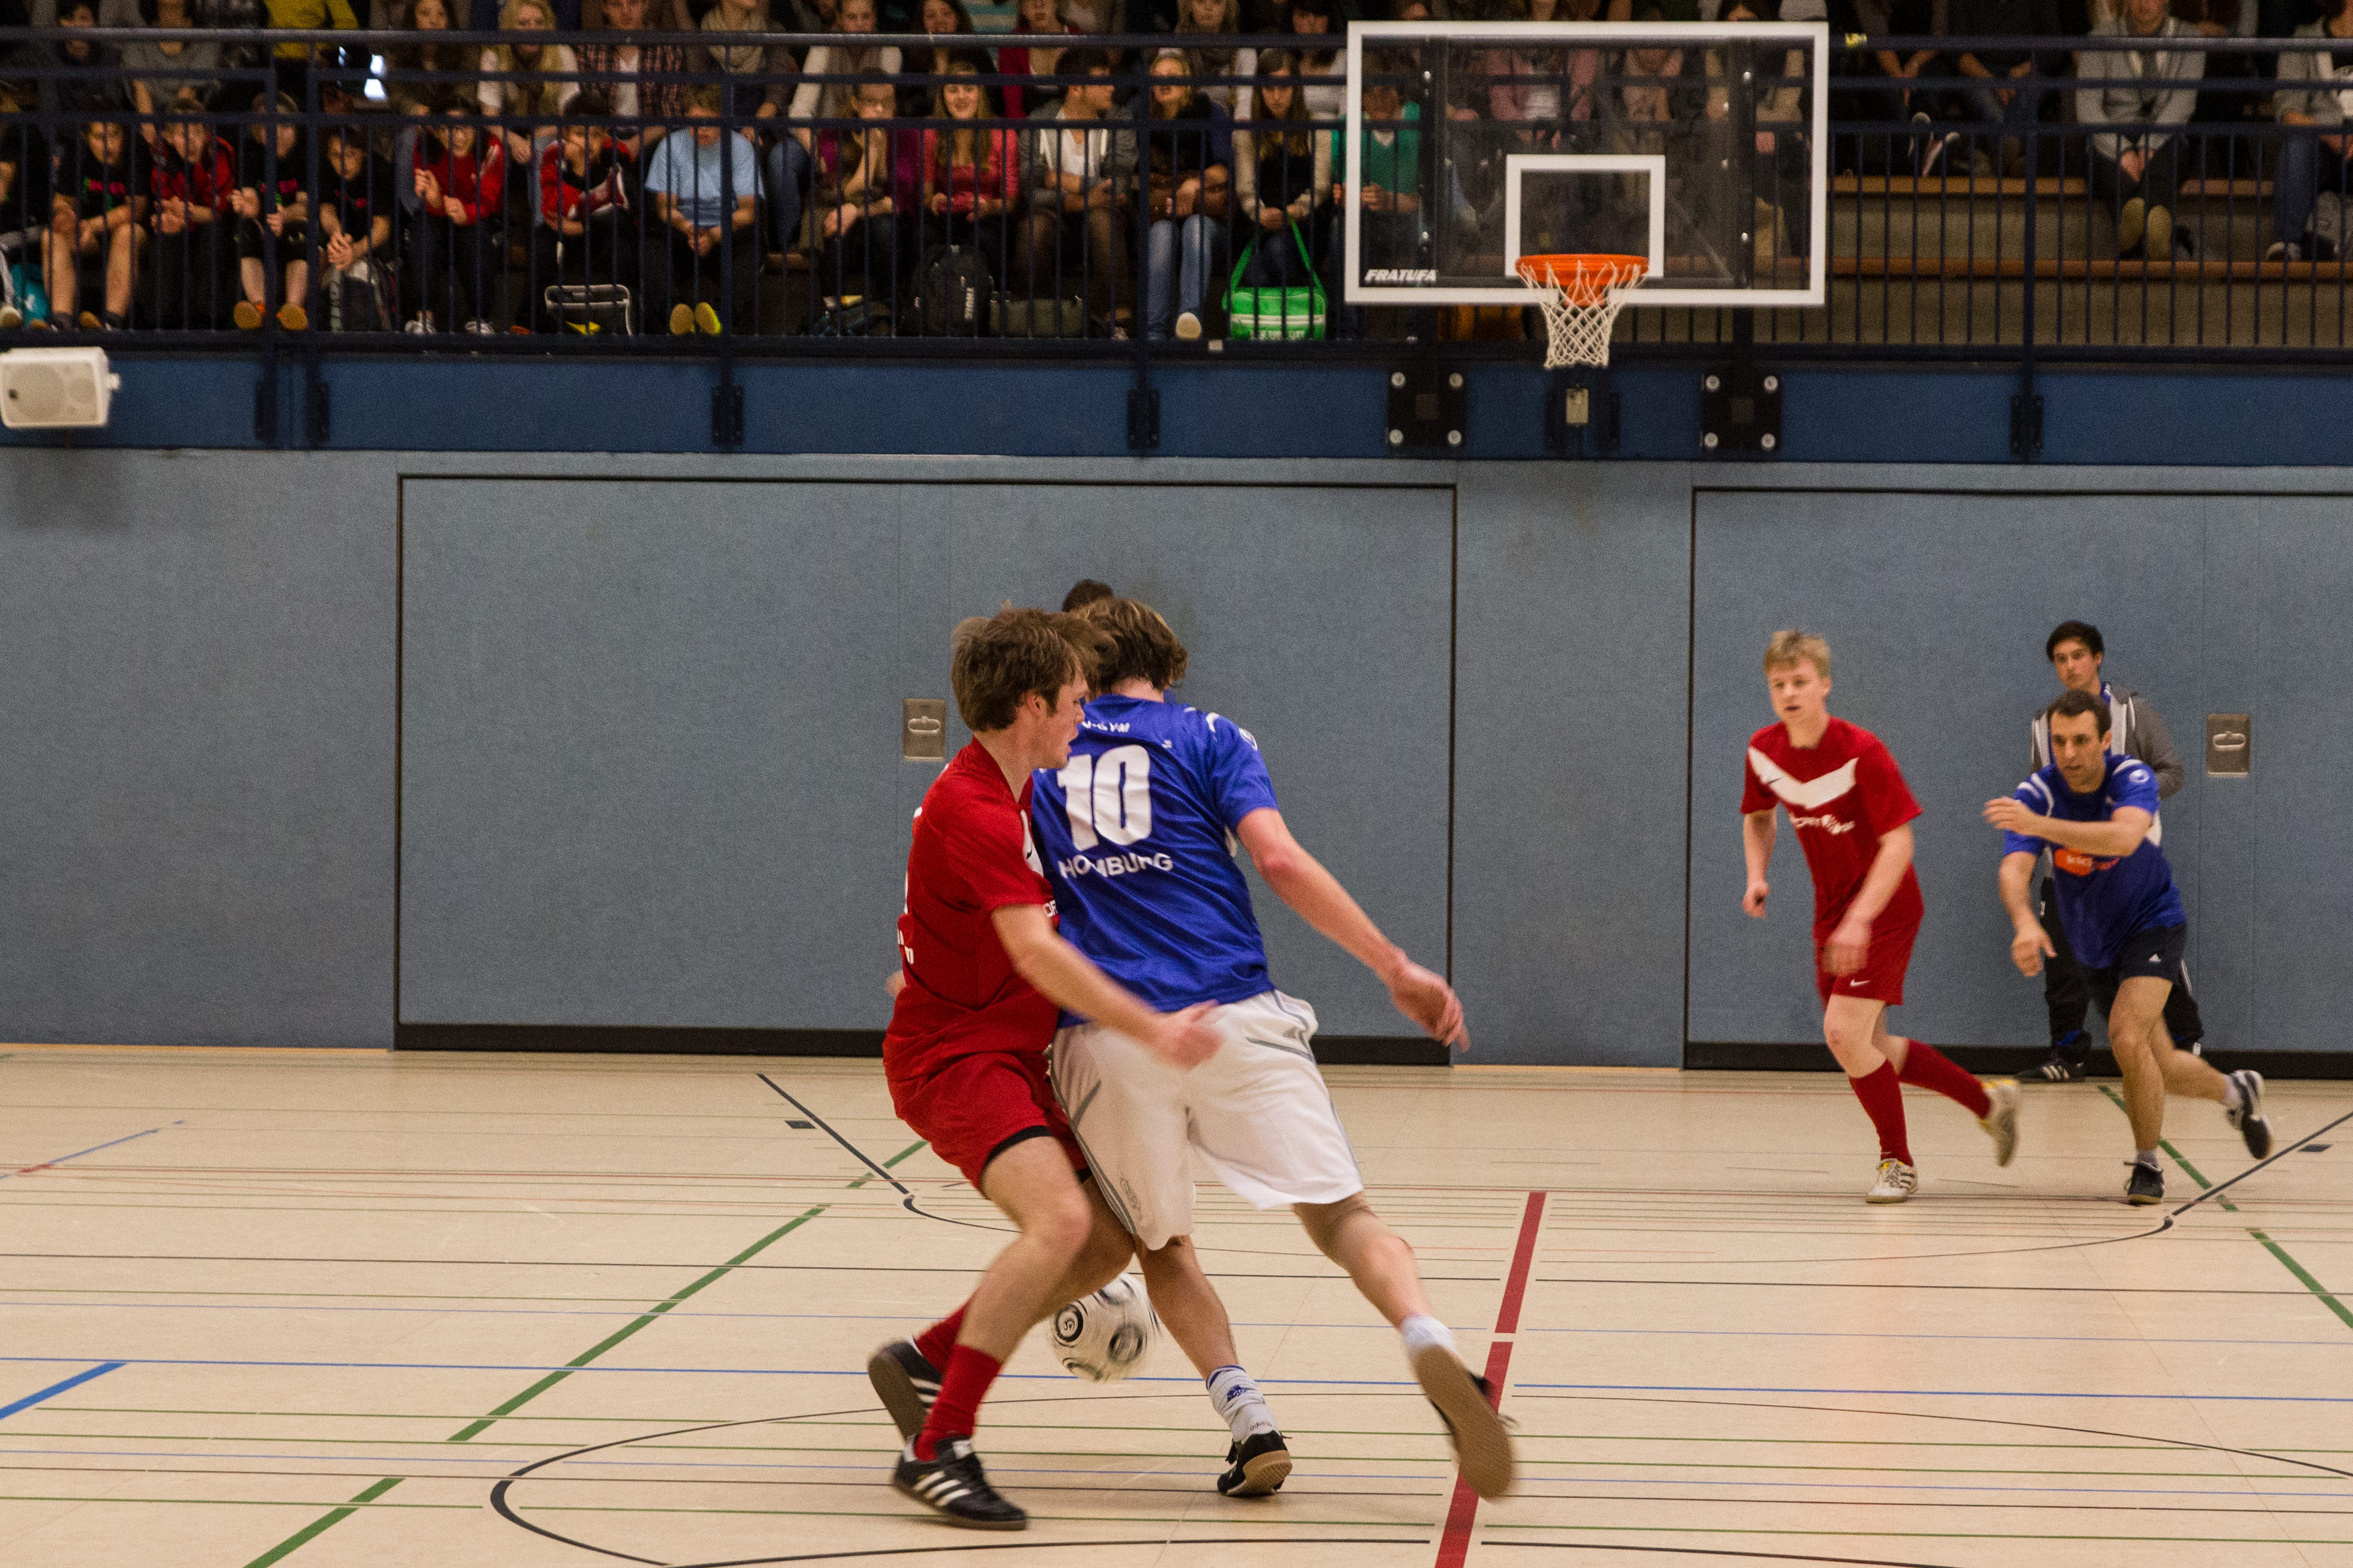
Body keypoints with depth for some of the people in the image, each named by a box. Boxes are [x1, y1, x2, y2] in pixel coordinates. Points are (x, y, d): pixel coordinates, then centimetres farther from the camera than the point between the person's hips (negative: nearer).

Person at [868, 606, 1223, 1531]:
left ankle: (925, 1360, 16)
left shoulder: (1011, 794, 12)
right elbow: (1036, 953, -31)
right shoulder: (972, 811, -21)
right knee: (1059, 1219, -30)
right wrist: (1149, 1030, -37)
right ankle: (939, 1450, -28)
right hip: (953, 1056, -10)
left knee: (1110, 1245, 6)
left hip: (1010, 1055, 10)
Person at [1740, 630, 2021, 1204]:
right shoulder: (1764, 750, -5)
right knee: (1867, 1048, 12)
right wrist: (1757, 875, -4)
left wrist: (1860, 920, -30)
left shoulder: (1861, 752, -24)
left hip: (1885, 908, -7)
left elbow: (1898, 842, -22)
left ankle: (1898, 1163, 2)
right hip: (1832, 911, 7)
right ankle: (1988, 1101, 32)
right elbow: (1758, 816, 15)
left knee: (1845, 1032, -18)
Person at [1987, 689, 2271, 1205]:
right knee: (2159, 1070, 13)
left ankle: (2147, 1164, -6)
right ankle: (2234, 1091, 45)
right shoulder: (2035, 795, -19)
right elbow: (2014, 870, -33)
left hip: (2152, 923, -4)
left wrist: (2040, 825, -60)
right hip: (2095, 945, 4)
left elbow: (2125, 837, -47)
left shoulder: (2132, 778, -25)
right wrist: (2024, 921, -56)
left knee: (2127, 1036, -26)